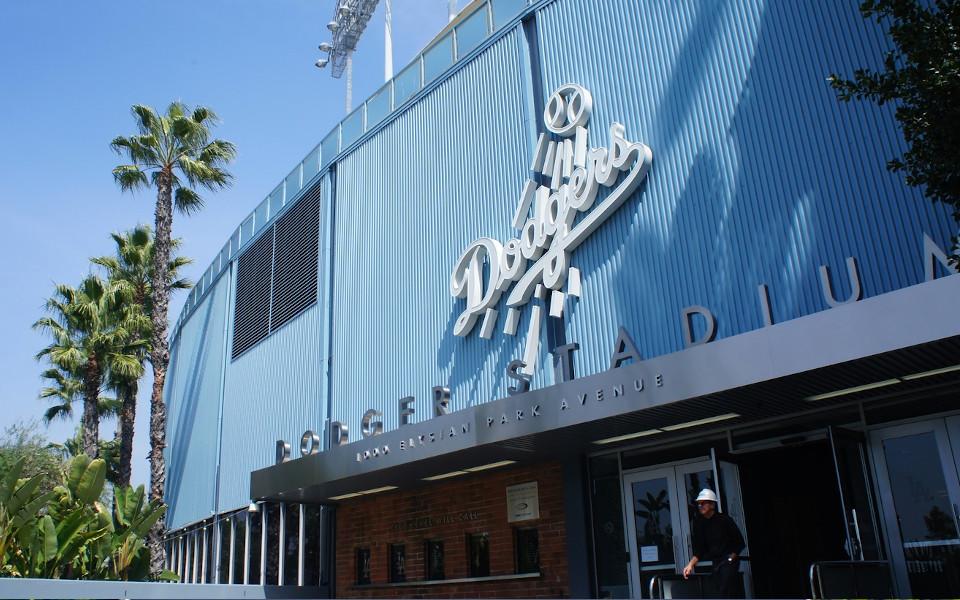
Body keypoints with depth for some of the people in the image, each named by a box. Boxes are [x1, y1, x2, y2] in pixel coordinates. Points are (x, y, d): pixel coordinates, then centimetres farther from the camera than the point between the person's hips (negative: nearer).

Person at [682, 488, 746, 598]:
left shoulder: (724, 520, -9)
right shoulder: (699, 524, 4)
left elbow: (740, 543, -2)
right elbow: (699, 550, 4)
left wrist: (731, 558, -10)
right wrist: (691, 564, -10)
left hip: (729, 561, -5)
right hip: (716, 563, 5)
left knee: (724, 593, -16)